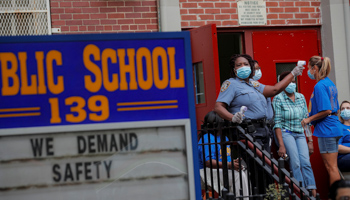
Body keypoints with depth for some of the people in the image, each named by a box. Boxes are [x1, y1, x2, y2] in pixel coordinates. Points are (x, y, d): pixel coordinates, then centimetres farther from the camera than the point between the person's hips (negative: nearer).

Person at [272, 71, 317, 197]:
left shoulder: (301, 97, 11)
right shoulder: (278, 99, -5)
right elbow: (277, 123, -9)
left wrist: (310, 140, 8)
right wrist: (281, 145, -15)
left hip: (300, 134, 4)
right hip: (285, 133, -4)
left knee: (305, 162, -14)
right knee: (296, 163, -18)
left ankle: (313, 192, -17)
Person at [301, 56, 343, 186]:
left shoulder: (320, 86, -15)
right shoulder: (330, 83, 14)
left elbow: (326, 110, -22)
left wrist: (309, 119, -10)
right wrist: (312, 117, 23)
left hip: (326, 128, -10)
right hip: (333, 127, 10)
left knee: (331, 167, -5)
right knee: (332, 166, 14)